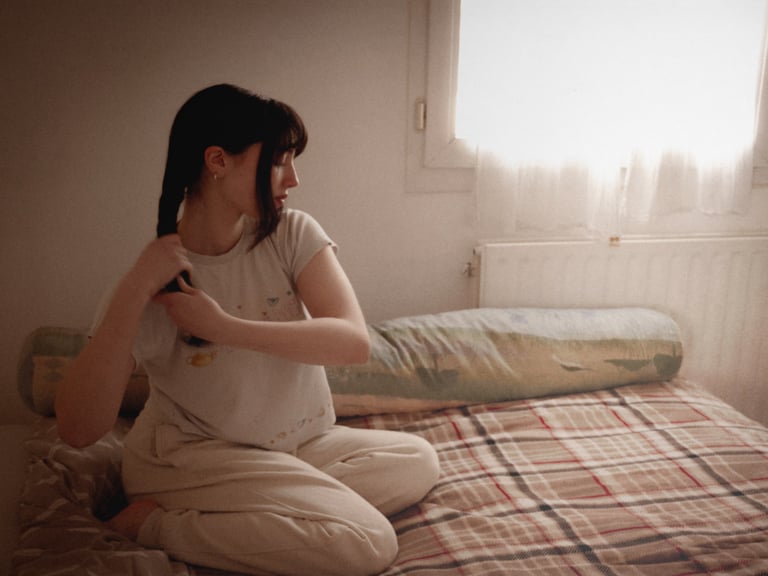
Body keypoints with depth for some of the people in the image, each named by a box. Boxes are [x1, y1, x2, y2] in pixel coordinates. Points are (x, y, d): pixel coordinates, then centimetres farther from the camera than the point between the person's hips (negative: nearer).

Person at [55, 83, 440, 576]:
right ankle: (155, 525, -9)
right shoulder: (153, 272, -15)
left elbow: (355, 341, -21)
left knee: (418, 460, -11)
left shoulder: (293, 234, -7)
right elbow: (79, 431, -22)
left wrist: (223, 326, -28)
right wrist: (134, 293, -30)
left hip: (298, 444, 6)